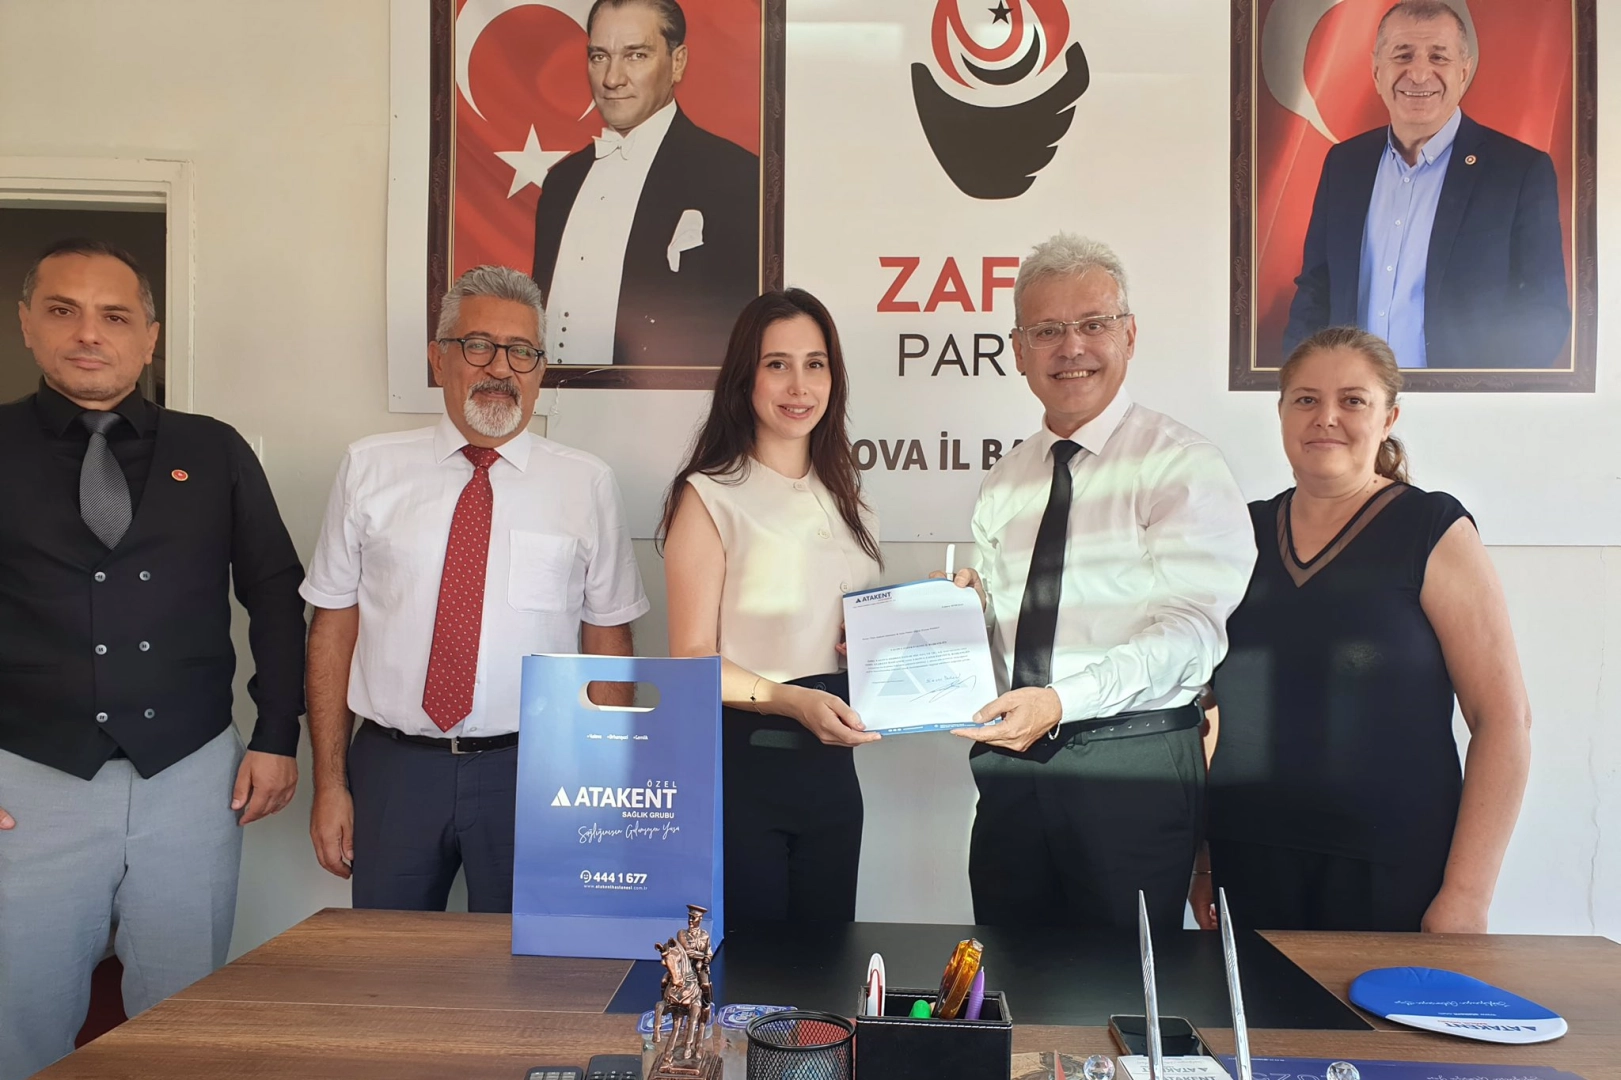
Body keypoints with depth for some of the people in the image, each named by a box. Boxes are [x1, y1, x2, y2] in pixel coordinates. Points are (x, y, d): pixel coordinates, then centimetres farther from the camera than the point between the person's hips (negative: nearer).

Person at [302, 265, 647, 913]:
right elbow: (333, 627, 3)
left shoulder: (586, 484, 0)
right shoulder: (370, 469, 2)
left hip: (531, 770, 0)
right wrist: (330, 782, 0)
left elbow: (608, 642, 1)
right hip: (391, 768, 1)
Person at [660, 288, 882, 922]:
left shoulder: (845, 500, 13)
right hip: (739, 761, -5)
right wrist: (792, 701, -23)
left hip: (831, 765, 6)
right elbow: (694, 658, -9)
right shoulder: (709, 496, -5)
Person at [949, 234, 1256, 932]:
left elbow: (1191, 631, -17)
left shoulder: (1182, 466, -6)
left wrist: (1061, 700, -28)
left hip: (1133, 766, -5)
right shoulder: (1002, 483, 13)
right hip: (1011, 765, 5)